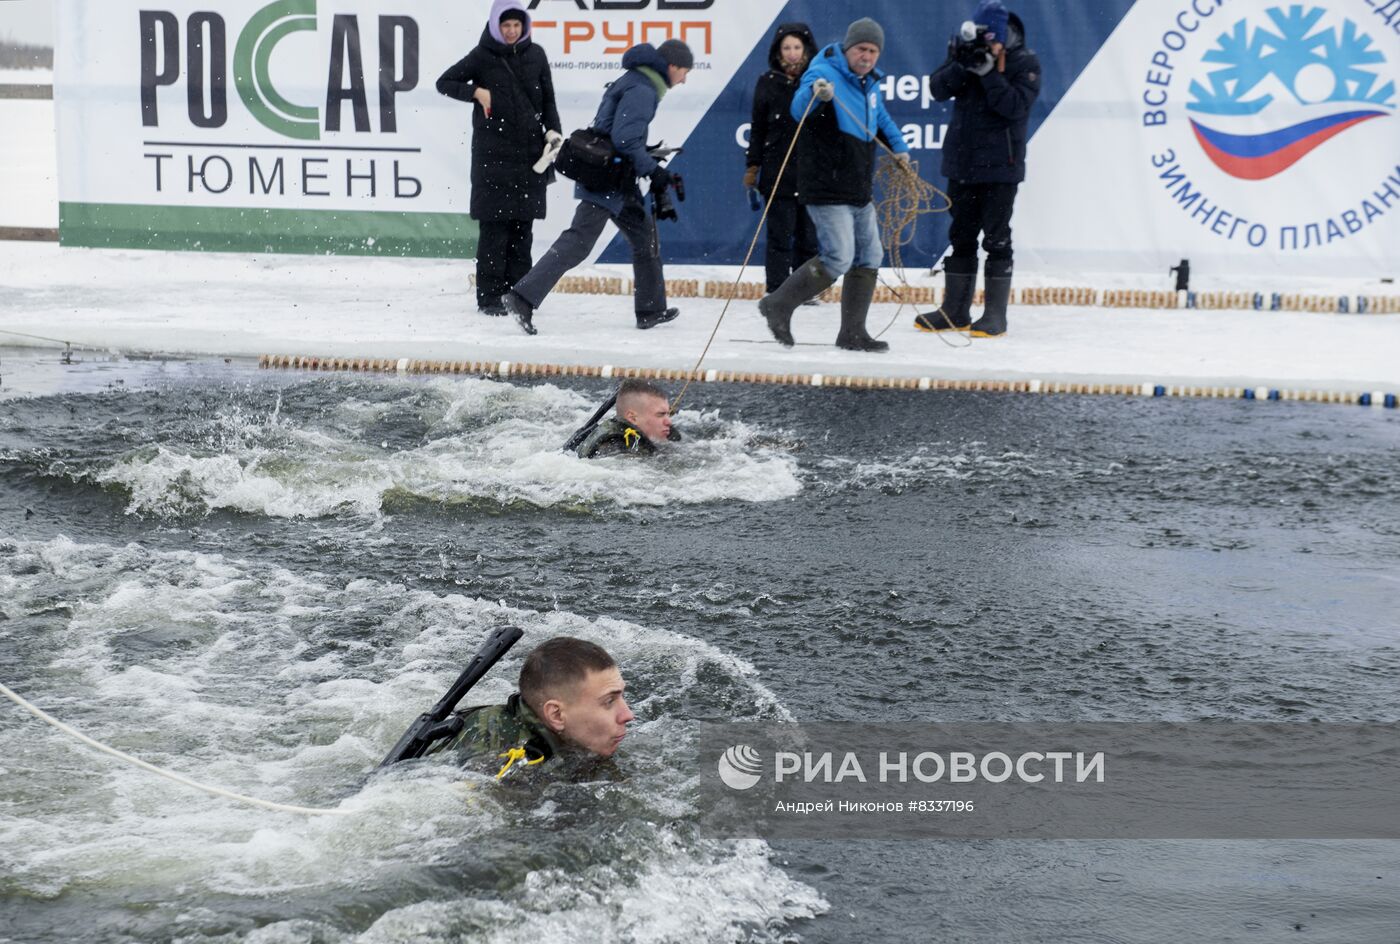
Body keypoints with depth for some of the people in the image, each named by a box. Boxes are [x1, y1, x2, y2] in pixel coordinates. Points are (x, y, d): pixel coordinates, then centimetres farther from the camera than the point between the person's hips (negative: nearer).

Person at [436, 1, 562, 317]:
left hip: (530, 151, 3)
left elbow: (548, 99, 15)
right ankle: (489, 296, -1)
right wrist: (477, 92, -12)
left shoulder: (535, 55, 9)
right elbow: (444, 82, 3)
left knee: (523, 225, 6)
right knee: (494, 225, -5)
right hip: (493, 153, -3)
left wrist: (552, 131, 1)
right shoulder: (483, 56, -1)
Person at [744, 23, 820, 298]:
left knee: (808, 234, 6)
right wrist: (752, 166, 5)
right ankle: (776, 292, 3)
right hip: (778, 170, -1)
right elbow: (757, 128, 7)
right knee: (779, 234, -1)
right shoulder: (768, 82, 3)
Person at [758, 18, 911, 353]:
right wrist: (815, 94, -54)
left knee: (869, 257, 9)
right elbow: (799, 109, -33)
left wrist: (899, 147, 25)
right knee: (839, 259, -15)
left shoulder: (870, 84, 13)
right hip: (827, 191, -9)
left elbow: (881, 118, 35)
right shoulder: (825, 74, -14)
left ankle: (852, 333, 17)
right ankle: (778, 306, 0)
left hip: (859, 193, 9)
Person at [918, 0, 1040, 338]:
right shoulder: (968, 53, 4)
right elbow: (938, 89, -5)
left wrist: (989, 72, -24)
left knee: (996, 239, -1)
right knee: (961, 236, 11)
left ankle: (995, 315, 4)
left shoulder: (1025, 63, -8)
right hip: (961, 164, 5)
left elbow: (1015, 105, -20)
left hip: (999, 167, -5)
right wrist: (963, 66, -21)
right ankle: (955, 311, 19)